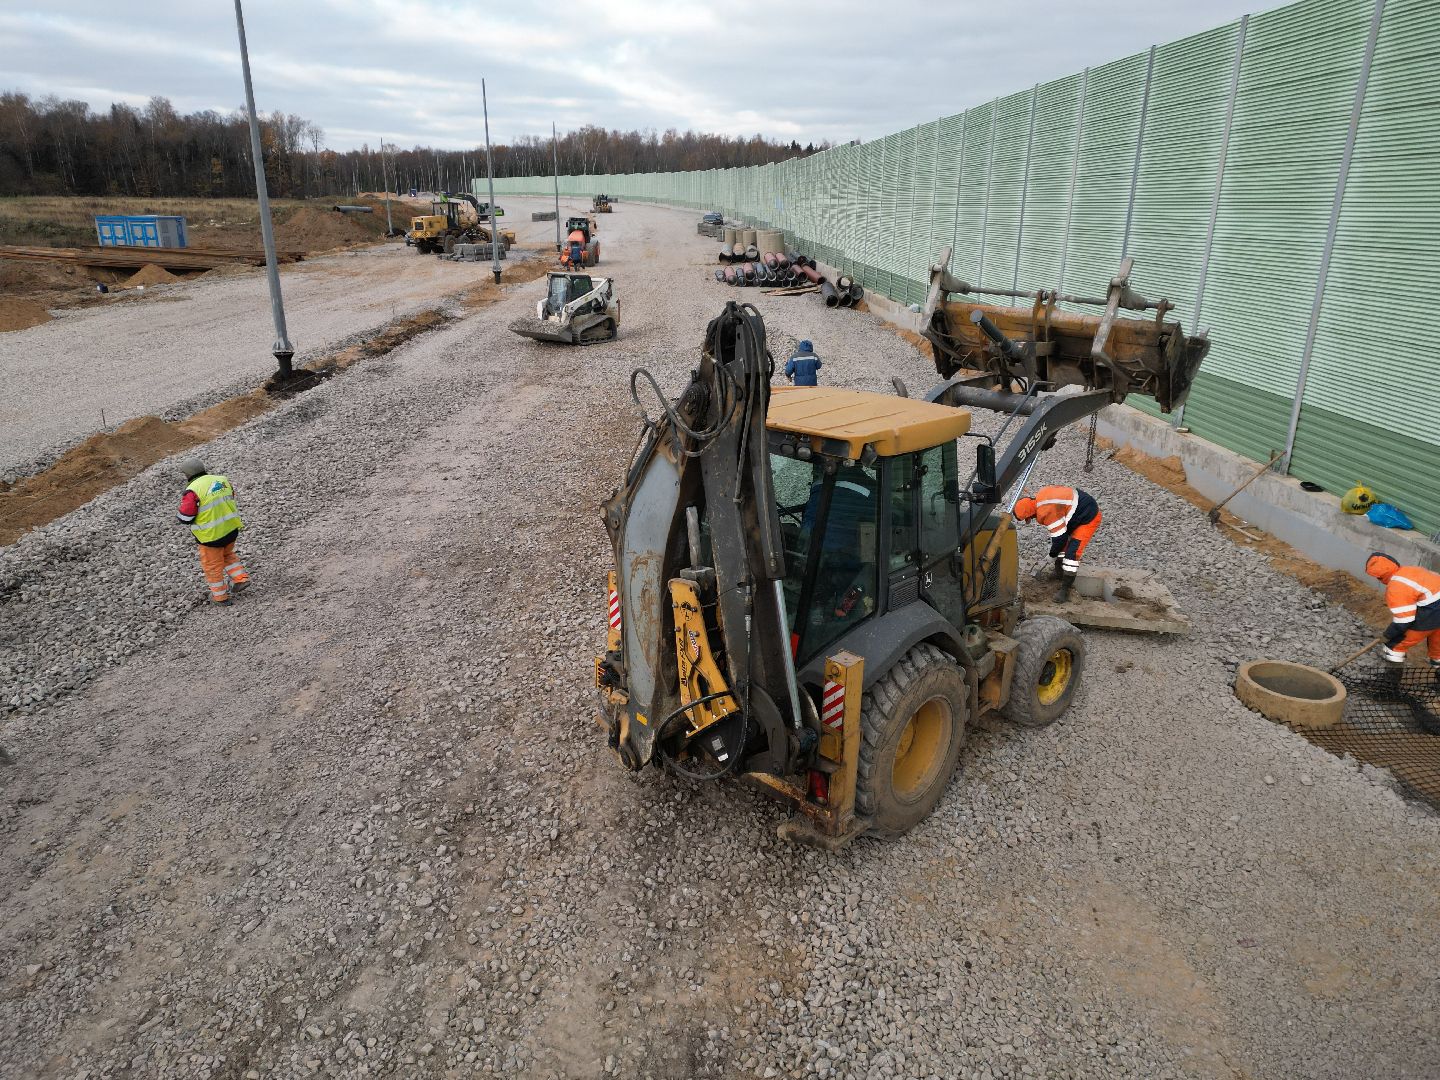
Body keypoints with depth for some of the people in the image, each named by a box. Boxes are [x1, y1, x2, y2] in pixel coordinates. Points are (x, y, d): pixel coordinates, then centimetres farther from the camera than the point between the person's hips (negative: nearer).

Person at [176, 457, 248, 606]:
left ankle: (220, 596, 24)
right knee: (227, 555, 30)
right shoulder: (222, 480, 2)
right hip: (232, 529, 6)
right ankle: (241, 579, 22)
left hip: (211, 535, -6)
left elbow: (185, 517, -16)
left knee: (212, 564, 13)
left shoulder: (193, 490, -19)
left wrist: (178, 512, 5)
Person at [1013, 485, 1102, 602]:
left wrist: (1053, 552, -5)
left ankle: (1065, 590, -10)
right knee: (1063, 544, 22)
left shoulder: (1047, 512, -31)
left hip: (1089, 518, -10)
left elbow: (1060, 536, -24)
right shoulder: (1040, 496, -2)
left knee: (1072, 552, -14)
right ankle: (1059, 572, 39)